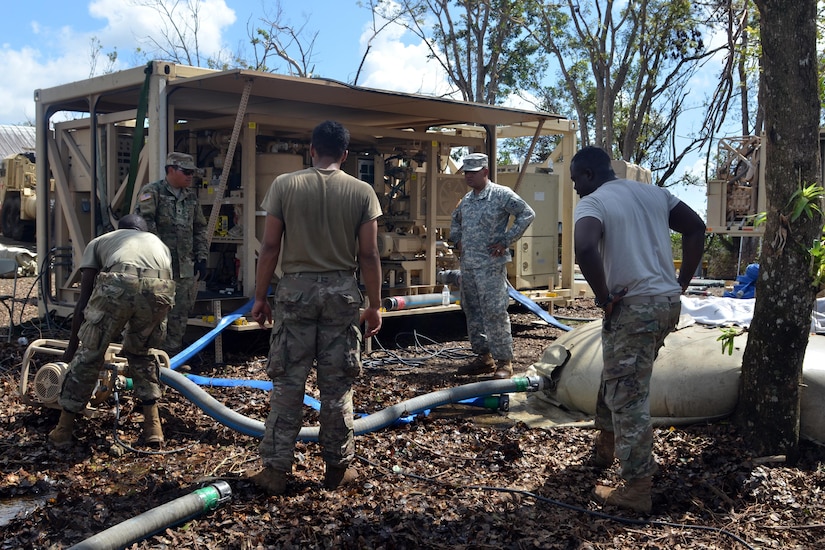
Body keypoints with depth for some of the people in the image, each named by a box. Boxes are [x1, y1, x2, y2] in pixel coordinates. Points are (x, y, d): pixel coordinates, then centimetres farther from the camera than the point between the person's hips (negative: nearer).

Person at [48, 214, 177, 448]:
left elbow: (84, 298, 30)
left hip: (117, 284, -2)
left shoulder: (99, 241, 35)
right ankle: (153, 426, 26)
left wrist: (72, 343, 39)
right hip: (160, 289, 3)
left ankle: (63, 429, 26)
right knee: (140, 351, 28)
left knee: (90, 352, 17)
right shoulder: (158, 243, 43)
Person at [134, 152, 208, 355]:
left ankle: (172, 356, 20)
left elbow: (199, 228, 21)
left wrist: (201, 257, 12)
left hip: (186, 268, 7)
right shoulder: (152, 192, -4)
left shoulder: (191, 196, 17)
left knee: (180, 316, 10)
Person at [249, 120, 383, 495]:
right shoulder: (362, 192, -1)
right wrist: (374, 305, 6)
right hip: (342, 291, 1)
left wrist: (260, 296, 6)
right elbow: (368, 255, -2)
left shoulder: (284, 185, -1)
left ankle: (275, 469, 9)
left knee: (287, 383, 6)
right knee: (337, 386, 9)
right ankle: (338, 467, 18)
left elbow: (270, 247, -2)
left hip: (296, 289, 0)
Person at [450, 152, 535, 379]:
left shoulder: (501, 194, -7)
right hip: (467, 265, 8)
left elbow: (527, 214, -11)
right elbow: (455, 220, 35)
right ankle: (483, 357, 21)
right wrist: (456, 239, 16)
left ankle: (503, 361, -2)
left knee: (494, 313, -9)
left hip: (490, 265, -8)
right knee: (472, 312, 11)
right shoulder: (466, 199, 16)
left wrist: (505, 241, -13)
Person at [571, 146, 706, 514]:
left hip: (633, 307, -8)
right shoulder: (653, 193, 13)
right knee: (617, 378, 25)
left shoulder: (592, 203, -9)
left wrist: (604, 298, -16)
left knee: (629, 396, -1)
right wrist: (683, 282, 13)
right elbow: (696, 227, 15)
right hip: (668, 302, 8)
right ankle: (606, 448, 40)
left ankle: (637, 489, 5)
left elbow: (585, 249, -29)